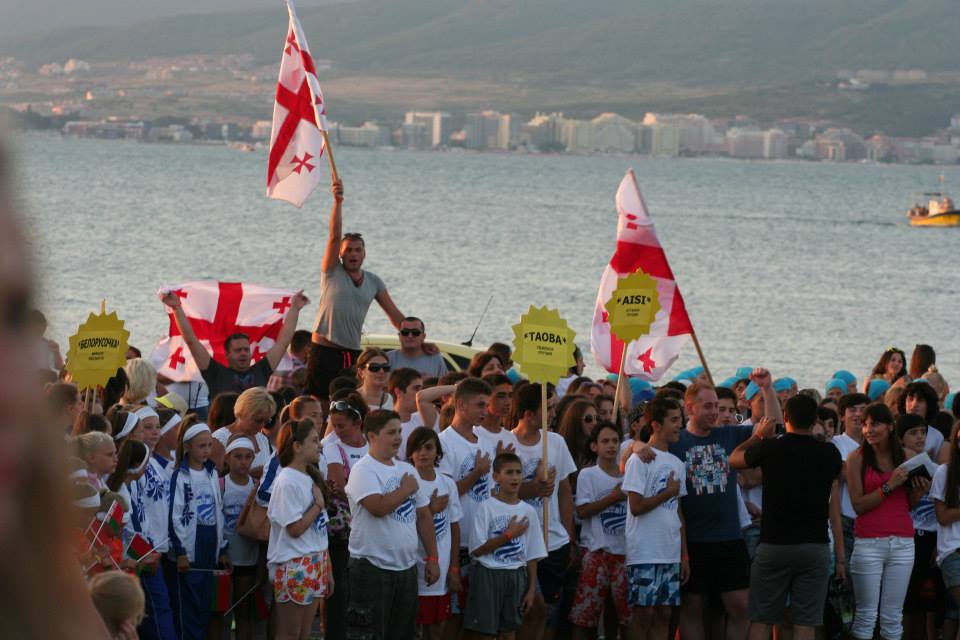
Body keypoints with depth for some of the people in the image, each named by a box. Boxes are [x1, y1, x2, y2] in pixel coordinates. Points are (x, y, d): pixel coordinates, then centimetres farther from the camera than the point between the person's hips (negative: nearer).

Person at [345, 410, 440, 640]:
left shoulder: (407, 470, 13)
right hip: (373, 568, -8)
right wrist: (406, 490, -10)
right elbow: (378, 507, -27)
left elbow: (423, 516, 18)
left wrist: (432, 557, 13)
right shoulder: (363, 471, -11)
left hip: (406, 567, 8)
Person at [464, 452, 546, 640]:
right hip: (489, 575, -4)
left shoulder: (528, 511, 5)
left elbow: (532, 556, 9)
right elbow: (477, 550, -11)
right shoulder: (487, 508, -7)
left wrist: (531, 589, 6)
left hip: (516, 576, 4)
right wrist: (508, 535, -14)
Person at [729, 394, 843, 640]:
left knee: (760, 620, 7)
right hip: (815, 545, 1)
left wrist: (758, 436, 27)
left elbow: (733, 460, 13)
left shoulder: (769, 448, -5)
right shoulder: (829, 453, 1)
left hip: (774, 544, -1)